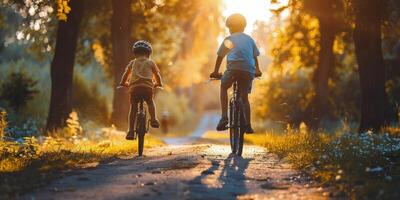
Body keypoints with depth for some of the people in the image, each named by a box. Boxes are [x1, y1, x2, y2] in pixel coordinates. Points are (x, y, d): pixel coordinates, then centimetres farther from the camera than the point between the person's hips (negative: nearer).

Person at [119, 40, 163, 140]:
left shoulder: (132, 63, 22)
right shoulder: (151, 62, 20)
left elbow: (126, 75, 24)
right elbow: (157, 75, 26)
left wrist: (123, 83, 43)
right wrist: (159, 84, 44)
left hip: (134, 87, 0)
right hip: (147, 87, 0)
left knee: (133, 107, 8)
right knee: (150, 102, 27)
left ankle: (130, 131, -2)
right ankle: (153, 119, 4)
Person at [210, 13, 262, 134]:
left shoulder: (228, 39, 15)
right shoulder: (249, 39, 22)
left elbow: (220, 57, 17)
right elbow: (255, 57, 29)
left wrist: (215, 72, 27)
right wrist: (257, 70, 44)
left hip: (233, 68, -2)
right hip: (249, 71, 3)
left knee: (223, 87, 20)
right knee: (244, 97, 14)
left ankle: (224, 118, 5)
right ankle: (248, 125, 5)